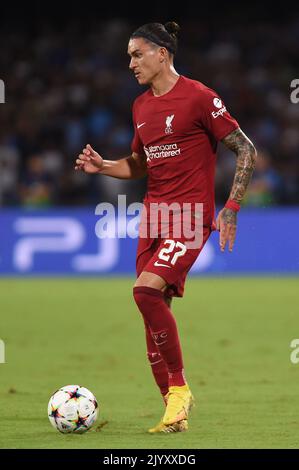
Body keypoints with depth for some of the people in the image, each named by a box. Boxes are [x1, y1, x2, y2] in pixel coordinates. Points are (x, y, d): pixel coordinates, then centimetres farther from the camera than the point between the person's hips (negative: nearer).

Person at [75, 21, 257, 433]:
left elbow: (246, 150, -6)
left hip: (191, 215, -8)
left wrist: (231, 207, -12)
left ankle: (179, 387, -9)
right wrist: (102, 166, 8)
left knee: (147, 289, -24)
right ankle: (175, 413, 10)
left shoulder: (198, 98, -9)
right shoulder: (141, 106, 14)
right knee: (153, 307, 3)